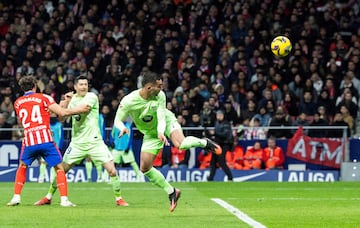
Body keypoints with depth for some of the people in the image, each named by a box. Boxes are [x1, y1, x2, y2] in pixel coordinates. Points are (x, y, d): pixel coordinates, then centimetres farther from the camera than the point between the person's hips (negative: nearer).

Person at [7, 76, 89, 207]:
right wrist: (78, 110, 9)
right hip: (45, 139, -3)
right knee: (59, 168, 7)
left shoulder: (17, 103, 15)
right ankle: (64, 199, -4)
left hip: (28, 142, 3)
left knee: (22, 167, 24)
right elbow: (62, 113, -5)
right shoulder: (43, 98, 4)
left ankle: (16, 197, 14)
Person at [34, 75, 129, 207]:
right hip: (77, 143, 4)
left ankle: (119, 198, 3)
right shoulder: (72, 99, 9)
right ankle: (48, 197, 19)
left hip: (94, 141, -4)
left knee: (112, 170, -12)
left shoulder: (92, 97, -6)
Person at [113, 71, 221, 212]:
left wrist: (161, 133, -43)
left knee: (180, 144, -35)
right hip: (150, 133, 2)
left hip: (167, 121, -2)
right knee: (145, 168, -8)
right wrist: (122, 128, -40)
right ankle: (171, 192, 8)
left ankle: (204, 142, -3)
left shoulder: (160, 96, -22)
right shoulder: (128, 101, -26)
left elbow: (161, 117, -23)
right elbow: (118, 120, -17)